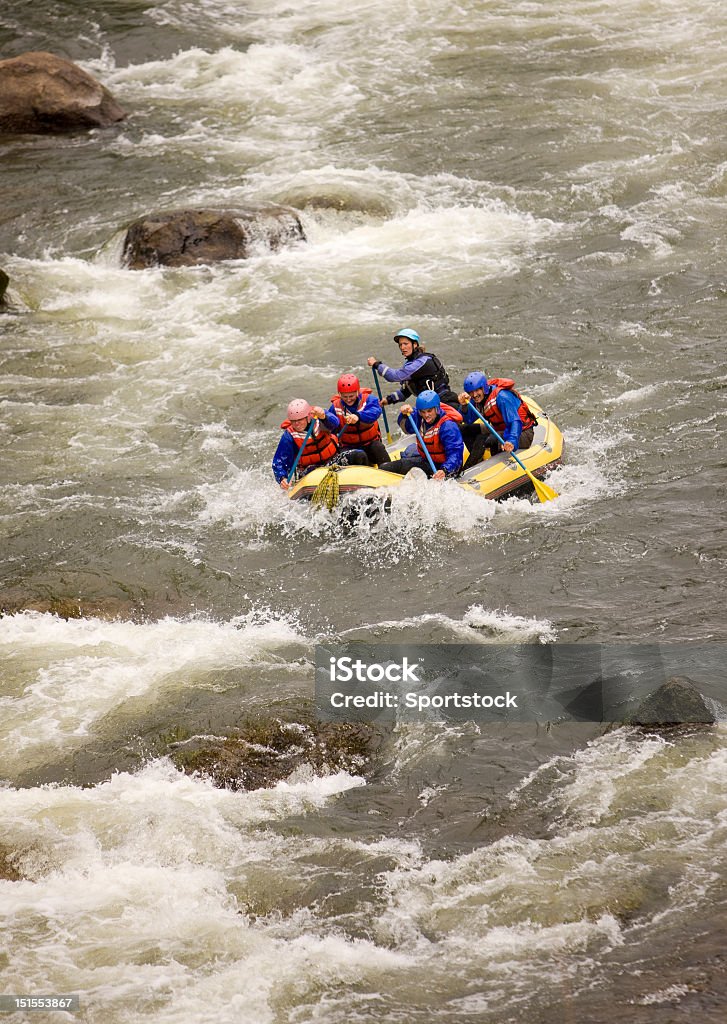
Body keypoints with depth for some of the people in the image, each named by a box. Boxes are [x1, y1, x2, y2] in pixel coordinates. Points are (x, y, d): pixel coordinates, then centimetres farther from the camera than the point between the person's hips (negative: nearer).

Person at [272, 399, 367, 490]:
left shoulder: (318, 421, -9)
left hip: (333, 460, 2)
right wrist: (282, 478, -30)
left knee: (359, 456, -20)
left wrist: (323, 416, -56)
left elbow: (334, 423, -33)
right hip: (310, 467, -2)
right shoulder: (289, 436, -10)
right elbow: (279, 462, -10)